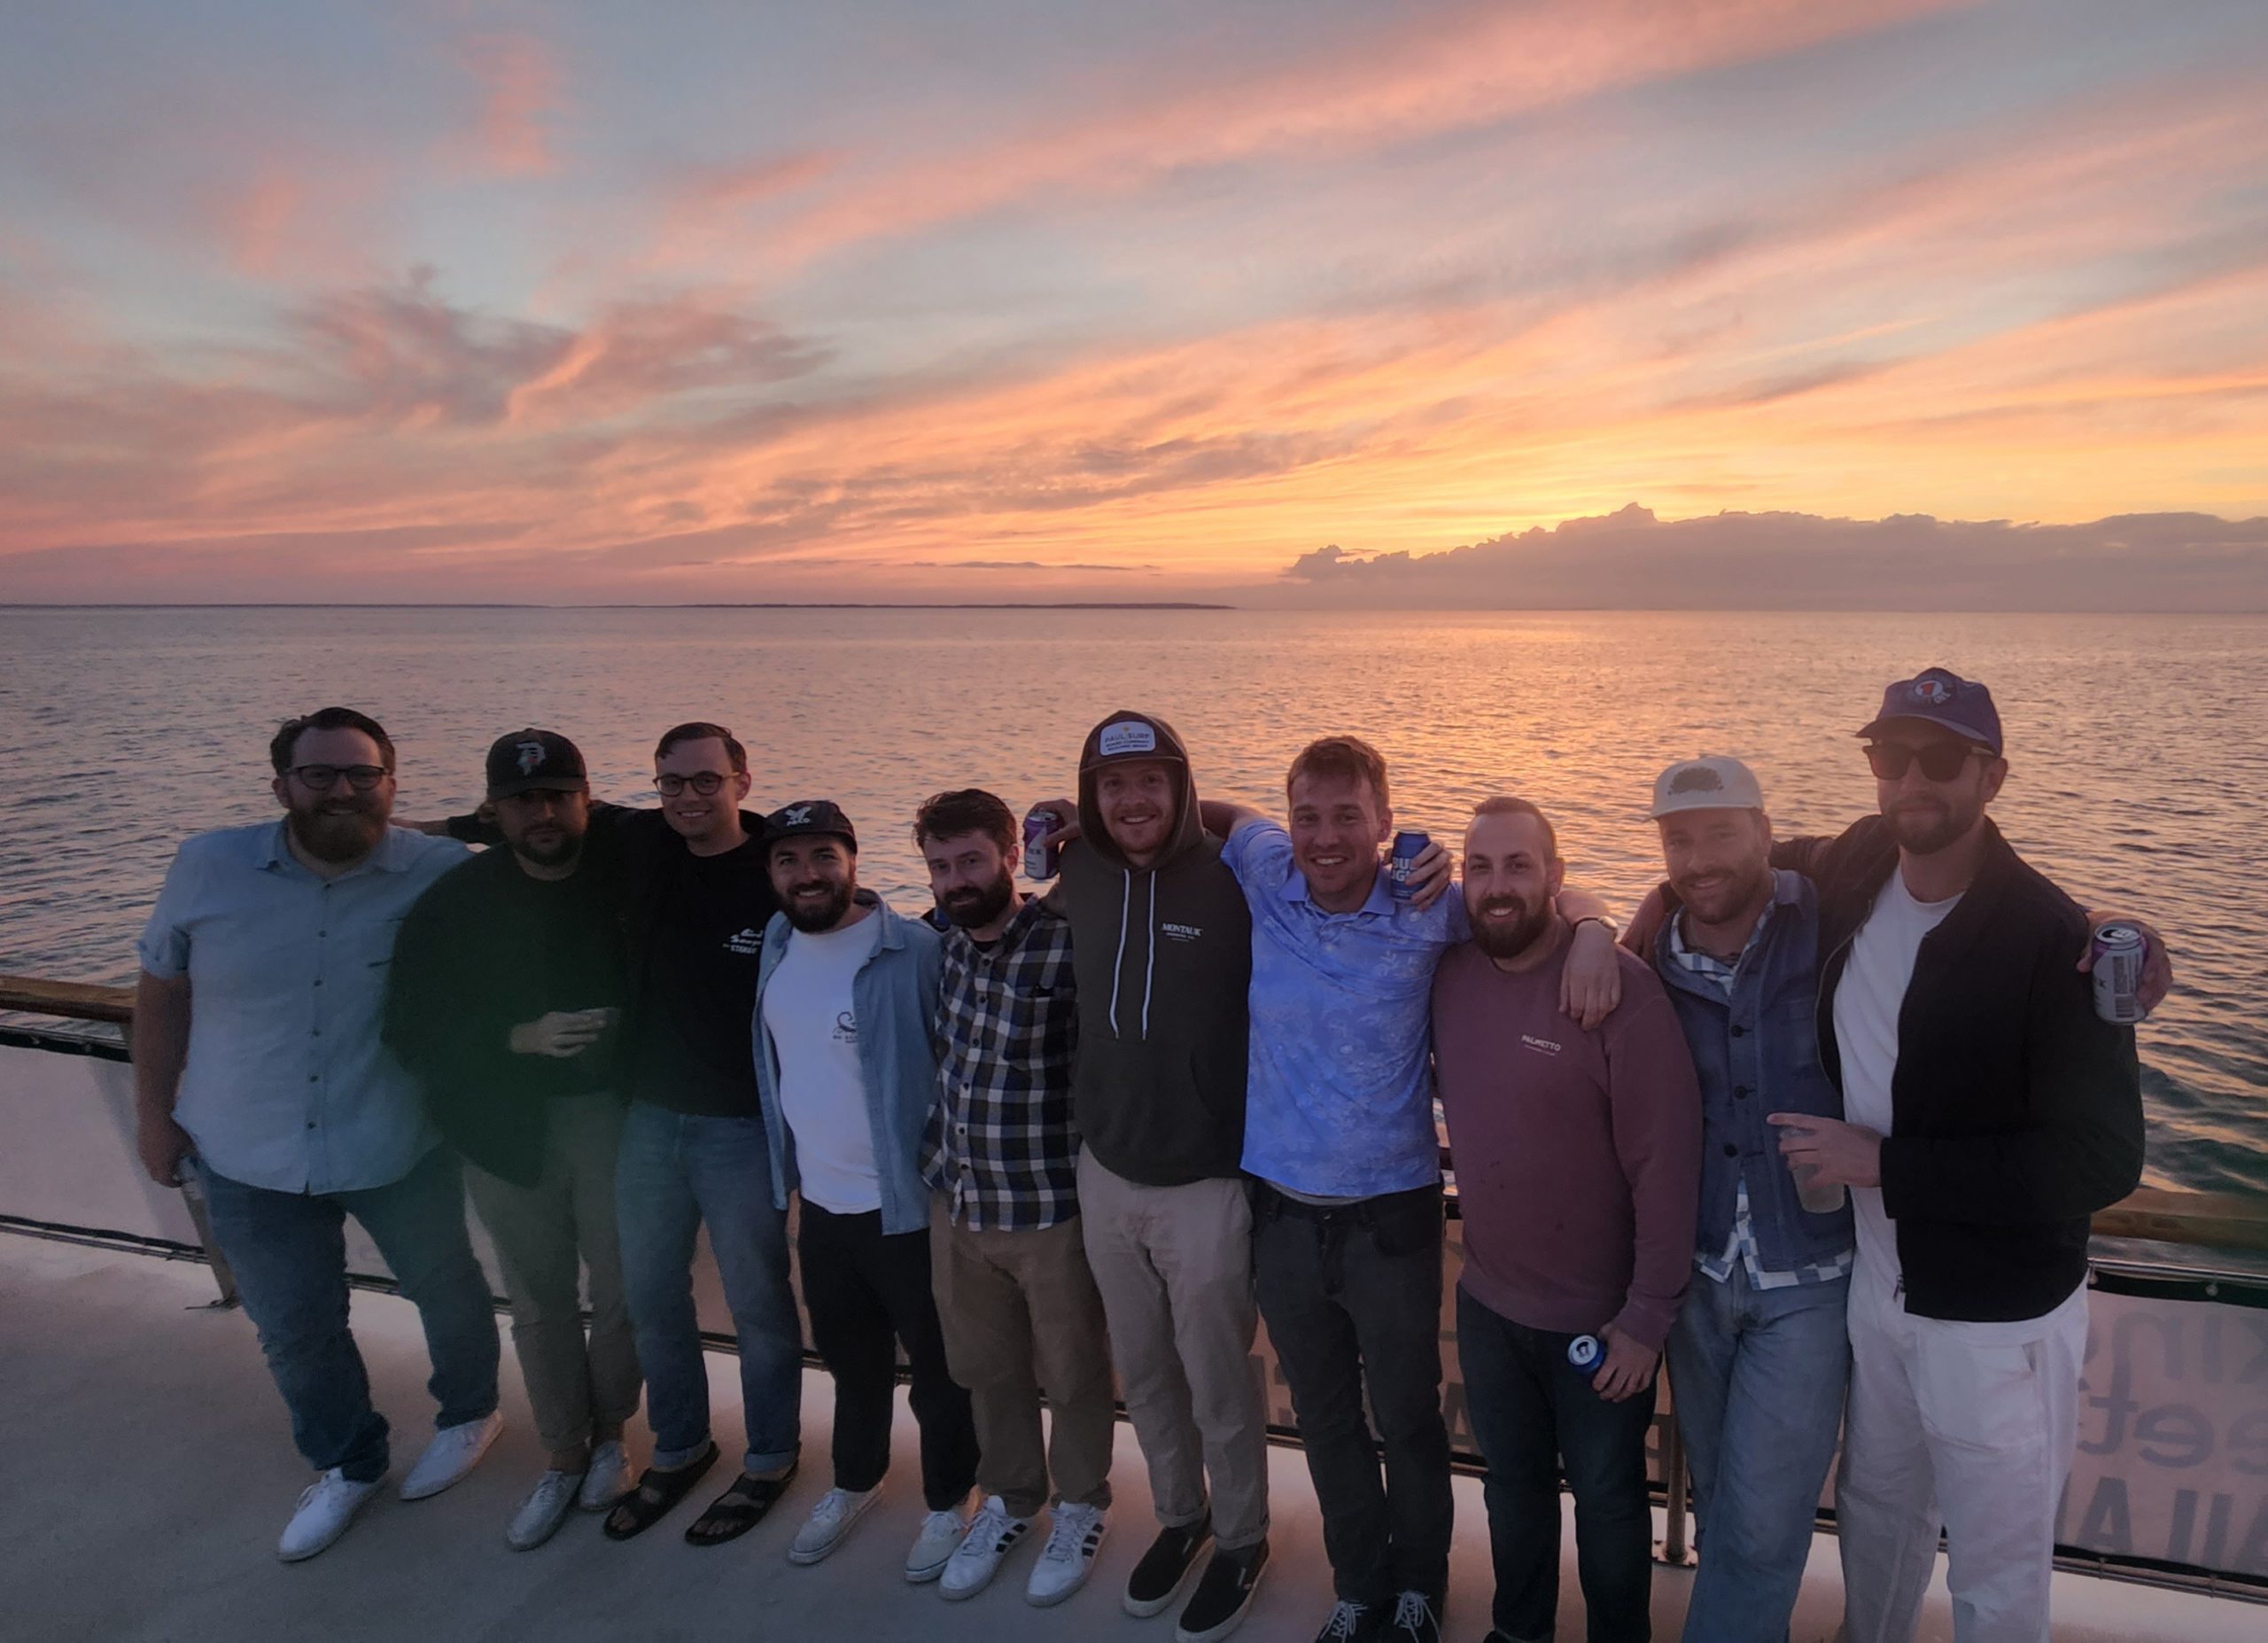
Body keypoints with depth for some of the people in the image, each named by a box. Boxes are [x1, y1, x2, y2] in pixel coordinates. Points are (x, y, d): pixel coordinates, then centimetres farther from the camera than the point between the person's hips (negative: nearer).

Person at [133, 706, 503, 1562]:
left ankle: (468, 1412, 47)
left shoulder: (442, 873, -16)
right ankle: (346, 1462, 42)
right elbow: (162, 988, 4)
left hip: (403, 1149, -2)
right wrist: (153, 1110, 5)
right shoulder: (208, 867, -8)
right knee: (292, 1328, 16)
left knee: (444, 1287, 18)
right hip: (248, 1158, 2)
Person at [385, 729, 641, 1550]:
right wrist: (523, 1038, -21)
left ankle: (610, 1431, 36)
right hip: (508, 1127, 1)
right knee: (540, 1302, 14)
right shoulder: (454, 902, -7)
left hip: (613, 1114, -1)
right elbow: (412, 1031, -9)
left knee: (620, 1291, 9)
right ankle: (562, 1456, 34)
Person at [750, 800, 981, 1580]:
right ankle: (854, 1480, 48)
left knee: (936, 1367, 14)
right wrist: (790, 1170, 13)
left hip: (909, 1206, -6)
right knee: (849, 1358, 26)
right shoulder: (776, 946, 1)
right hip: (820, 1204, 6)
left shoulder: (916, 953, -20)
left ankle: (948, 1503, 35)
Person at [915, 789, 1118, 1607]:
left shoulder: (1067, 945, -21)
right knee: (985, 1367, 22)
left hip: (1052, 1203, -5)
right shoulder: (934, 942, -1)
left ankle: (1081, 1506, 40)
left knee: (1071, 1373, 16)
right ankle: (1009, 1497, 45)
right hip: (955, 1197, 5)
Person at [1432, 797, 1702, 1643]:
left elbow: (1666, 1161, -20)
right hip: (1486, 1302, 5)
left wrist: (1649, 1316, -17)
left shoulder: (1620, 988, -23)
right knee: (1511, 1482, 26)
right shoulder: (1448, 972, -7)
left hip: (1598, 1316, -4)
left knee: (1606, 1496, 19)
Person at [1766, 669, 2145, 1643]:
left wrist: (1885, 1164, -22)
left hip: (1998, 1317, -5)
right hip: (1875, 1280, 5)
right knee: (1875, 1512, 26)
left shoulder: (2051, 941, -22)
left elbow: (2103, 1161, -23)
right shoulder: (1849, 872, -5)